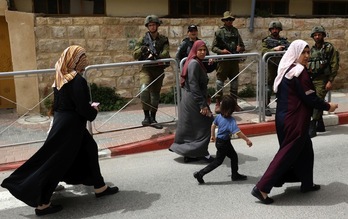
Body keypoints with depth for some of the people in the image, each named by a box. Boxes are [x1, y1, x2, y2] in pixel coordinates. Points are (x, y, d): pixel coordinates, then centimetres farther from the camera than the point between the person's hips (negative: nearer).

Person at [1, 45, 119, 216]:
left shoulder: (60, 78, 5)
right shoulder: (78, 80, -20)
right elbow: (83, 109, -22)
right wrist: (94, 109, -1)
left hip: (62, 123, 9)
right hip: (70, 126, -9)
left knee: (89, 149, 20)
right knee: (56, 163, -1)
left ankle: (99, 187, 31)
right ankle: (41, 204, 9)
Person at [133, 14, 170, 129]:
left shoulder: (163, 39, 8)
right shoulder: (143, 39, 6)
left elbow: (166, 53, -8)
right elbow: (135, 55, 1)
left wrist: (155, 56, -26)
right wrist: (142, 49, -19)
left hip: (158, 69, 2)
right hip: (146, 69, -2)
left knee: (155, 94, 7)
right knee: (144, 89, -26)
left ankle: (152, 119, 19)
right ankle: (147, 116, -16)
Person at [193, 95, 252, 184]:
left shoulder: (219, 116, -4)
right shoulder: (231, 120, -27)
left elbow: (213, 125, 9)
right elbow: (237, 132, -34)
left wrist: (213, 136, 23)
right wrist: (247, 140, -28)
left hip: (219, 140, 8)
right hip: (223, 143, -8)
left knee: (234, 156, 20)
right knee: (218, 161, 6)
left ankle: (235, 175, 32)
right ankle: (200, 174, 8)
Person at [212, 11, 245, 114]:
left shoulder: (235, 31, 14)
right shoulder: (219, 32, 1)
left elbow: (242, 46, 20)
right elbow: (213, 47, -1)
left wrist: (240, 48, -3)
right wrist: (221, 51, -18)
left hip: (234, 60, 5)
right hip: (223, 60, -5)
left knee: (234, 80, 10)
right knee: (220, 80, -4)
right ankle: (218, 103, 3)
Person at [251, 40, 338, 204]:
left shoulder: (287, 69, 11)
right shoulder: (300, 72, -17)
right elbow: (310, 98, -18)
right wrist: (327, 106, -2)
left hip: (285, 116, 10)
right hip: (294, 119, -10)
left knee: (305, 149, 21)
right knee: (288, 153, -3)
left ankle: (306, 183, 33)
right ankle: (262, 188, -2)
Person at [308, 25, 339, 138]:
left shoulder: (329, 48, -3)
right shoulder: (312, 49, 13)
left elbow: (334, 65, -8)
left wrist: (330, 81, -15)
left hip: (322, 79, -6)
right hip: (312, 79, 6)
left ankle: (312, 128, -12)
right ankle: (320, 125, 24)